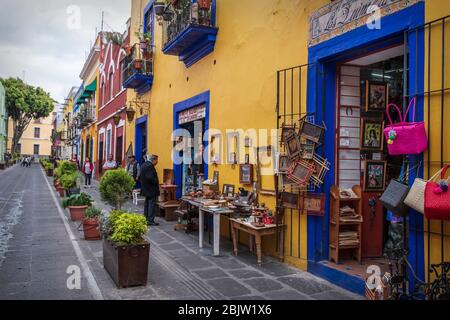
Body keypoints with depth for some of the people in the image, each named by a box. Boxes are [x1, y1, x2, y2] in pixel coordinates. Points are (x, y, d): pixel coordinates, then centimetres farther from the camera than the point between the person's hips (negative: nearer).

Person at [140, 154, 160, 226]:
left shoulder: (143, 165, 12)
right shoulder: (150, 166, -19)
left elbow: (141, 177, 17)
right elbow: (150, 178, -26)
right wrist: (156, 182, -12)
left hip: (146, 189, 10)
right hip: (151, 189, -10)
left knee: (147, 204, 17)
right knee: (152, 204, -6)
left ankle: (146, 219, 23)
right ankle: (150, 220, -5)